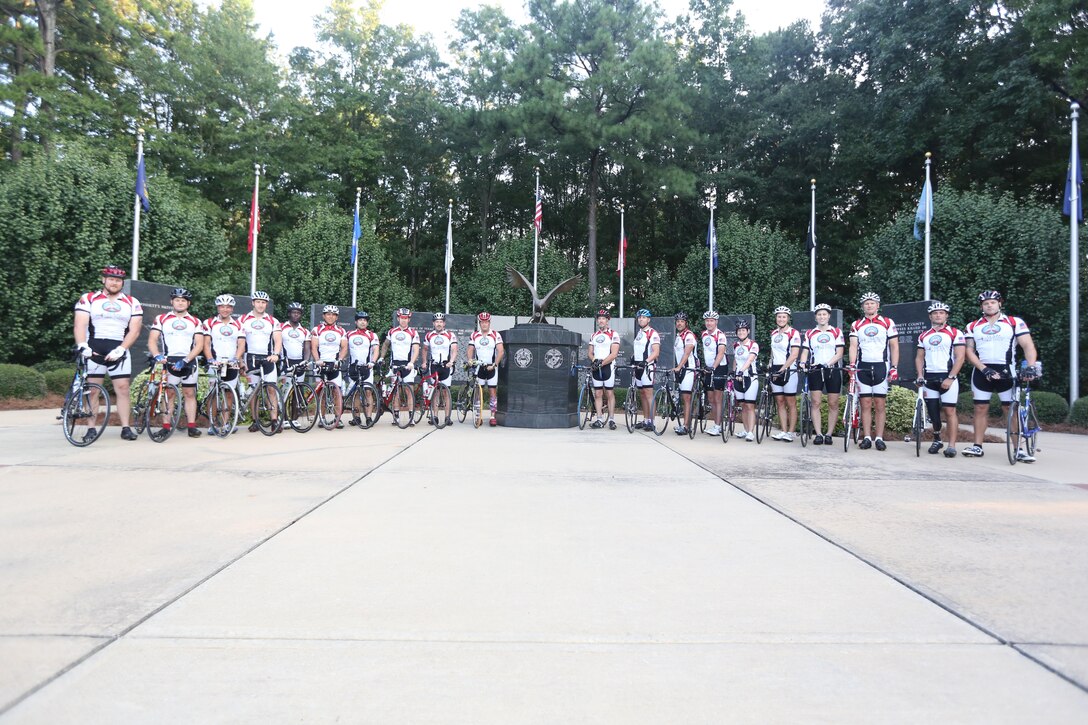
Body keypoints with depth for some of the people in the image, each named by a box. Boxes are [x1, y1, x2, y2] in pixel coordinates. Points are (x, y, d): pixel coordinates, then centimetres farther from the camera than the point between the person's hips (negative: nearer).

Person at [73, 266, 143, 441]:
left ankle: (126, 428, 2)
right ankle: (91, 429, 5)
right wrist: (82, 346, -20)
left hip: (119, 351, 1)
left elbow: (134, 330, 0)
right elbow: (80, 325, -4)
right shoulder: (88, 299, 4)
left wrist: (120, 349, -13)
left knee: (122, 388, -3)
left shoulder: (132, 303, 6)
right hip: (94, 350, 0)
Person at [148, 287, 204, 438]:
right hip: (168, 361, -1)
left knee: (190, 394, 2)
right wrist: (157, 355, -19)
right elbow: (152, 340, 1)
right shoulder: (161, 319, 8)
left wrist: (185, 360, -14)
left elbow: (199, 345, -1)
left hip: (188, 362, 1)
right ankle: (166, 426, -1)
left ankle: (191, 426, 2)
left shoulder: (195, 322, 8)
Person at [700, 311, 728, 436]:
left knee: (717, 399, -5)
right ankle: (716, 424, 19)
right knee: (711, 399, 10)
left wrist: (713, 367, -34)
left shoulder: (720, 335, -14)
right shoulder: (703, 334, 7)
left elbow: (721, 353, -24)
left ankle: (717, 427, -1)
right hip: (708, 369, 7)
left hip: (719, 368, -7)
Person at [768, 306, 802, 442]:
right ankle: (783, 431, 8)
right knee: (780, 403, 5)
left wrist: (782, 369, -19)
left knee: (791, 404, -1)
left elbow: (794, 355, -14)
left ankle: (790, 432, 2)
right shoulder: (773, 334, 13)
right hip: (775, 371, 6)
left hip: (788, 370, -6)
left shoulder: (794, 333, -7)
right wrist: (771, 367, 10)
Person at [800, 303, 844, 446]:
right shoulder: (809, 334, 12)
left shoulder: (837, 332, 8)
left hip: (832, 370, -1)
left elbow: (839, 353, -1)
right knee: (816, 403, -6)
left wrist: (829, 363, -18)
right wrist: (803, 363, -15)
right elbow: (805, 352, 6)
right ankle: (818, 434, -3)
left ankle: (829, 434, 6)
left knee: (833, 404, 0)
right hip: (815, 370, 1)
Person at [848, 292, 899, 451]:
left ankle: (879, 438, 3)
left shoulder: (888, 323, 5)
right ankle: (867, 438, 4)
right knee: (865, 404, 1)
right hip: (862, 367, 1)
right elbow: (853, 346, 1)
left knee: (880, 404, -1)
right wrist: (852, 364, -16)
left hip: (881, 366, -1)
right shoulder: (856, 325, 9)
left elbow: (894, 347, 4)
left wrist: (894, 368, -5)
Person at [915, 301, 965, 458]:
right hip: (929, 378, 4)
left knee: (950, 411, -6)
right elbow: (919, 357, 16)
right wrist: (920, 375, 0)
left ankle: (951, 445, -4)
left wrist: (950, 378, -14)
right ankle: (937, 440, 20)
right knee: (933, 411, 4)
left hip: (948, 378, -4)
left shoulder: (955, 334, -1)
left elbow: (960, 357, -7)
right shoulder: (923, 336, 13)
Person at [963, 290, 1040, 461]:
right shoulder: (973, 327, 8)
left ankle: (1018, 449, 1)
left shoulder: (1015, 322, 2)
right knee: (980, 409, 4)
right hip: (982, 372, 2)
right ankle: (977, 446, 9)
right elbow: (969, 351, 4)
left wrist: (1031, 366, -20)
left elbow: (1028, 346, -4)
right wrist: (984, 369, -10)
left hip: (1006, 371, -2)